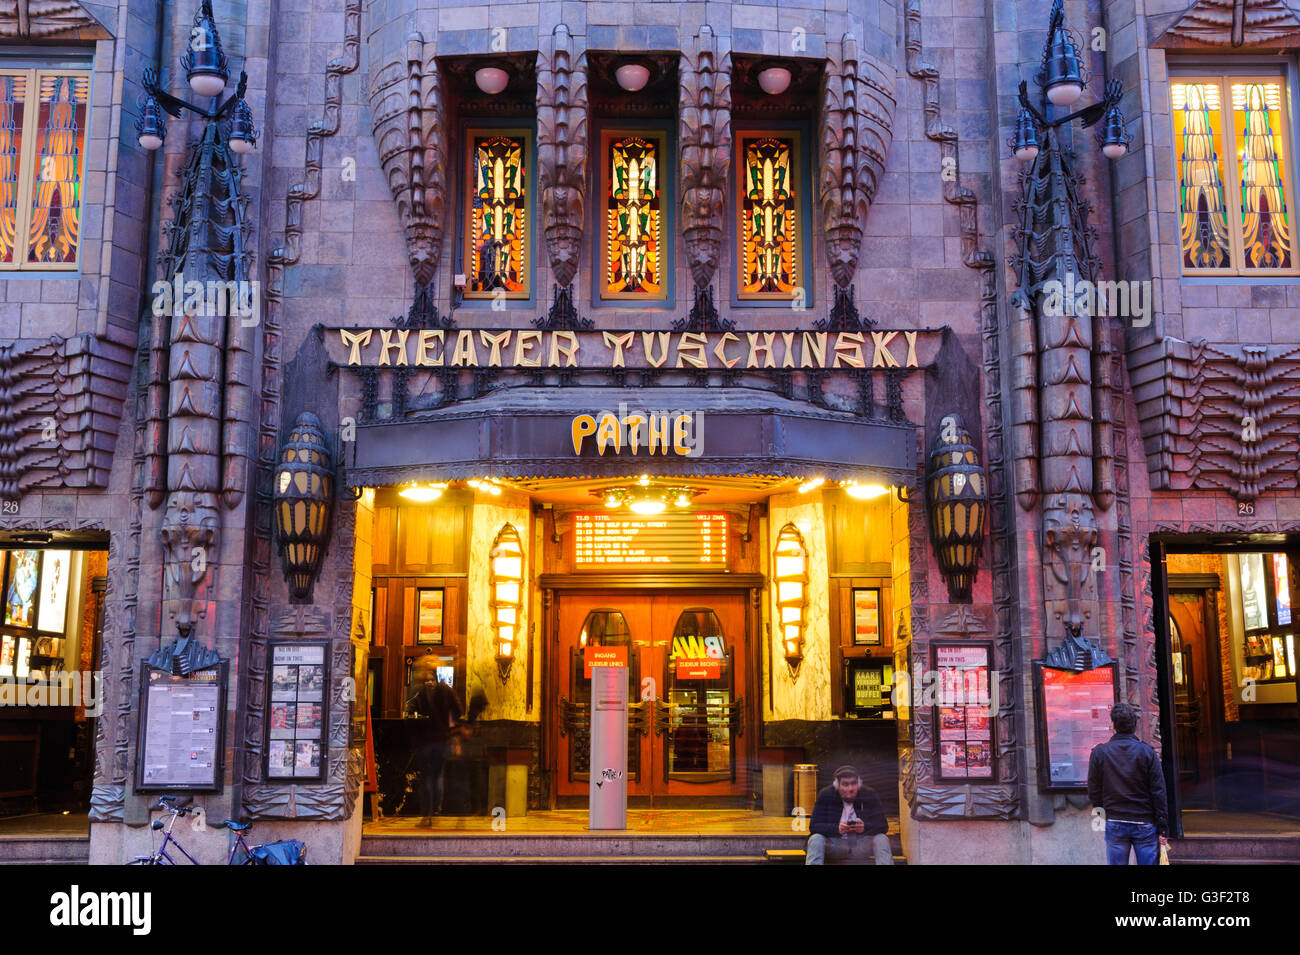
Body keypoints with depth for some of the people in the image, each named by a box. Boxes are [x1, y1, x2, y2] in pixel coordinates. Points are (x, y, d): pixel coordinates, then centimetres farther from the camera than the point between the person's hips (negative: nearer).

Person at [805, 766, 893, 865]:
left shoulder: (869, 795, -2)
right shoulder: (825, 795, -6)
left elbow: (883, 826, -8)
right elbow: (814, 826, -13)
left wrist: (865, 827, -31)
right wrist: (837, 828, -32)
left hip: (862, 844, 1)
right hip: (834, 844, -1)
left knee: (882, 839, -25)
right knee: (816, 839, -29)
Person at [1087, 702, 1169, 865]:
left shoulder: (1099, 752, -4)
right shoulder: (1147, 752, -5)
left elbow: (1093, 792, 0)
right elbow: (1159, 794, -6)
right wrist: (1163, 830, -2)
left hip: (1114, 824, 1)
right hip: (1145, 824, 0)